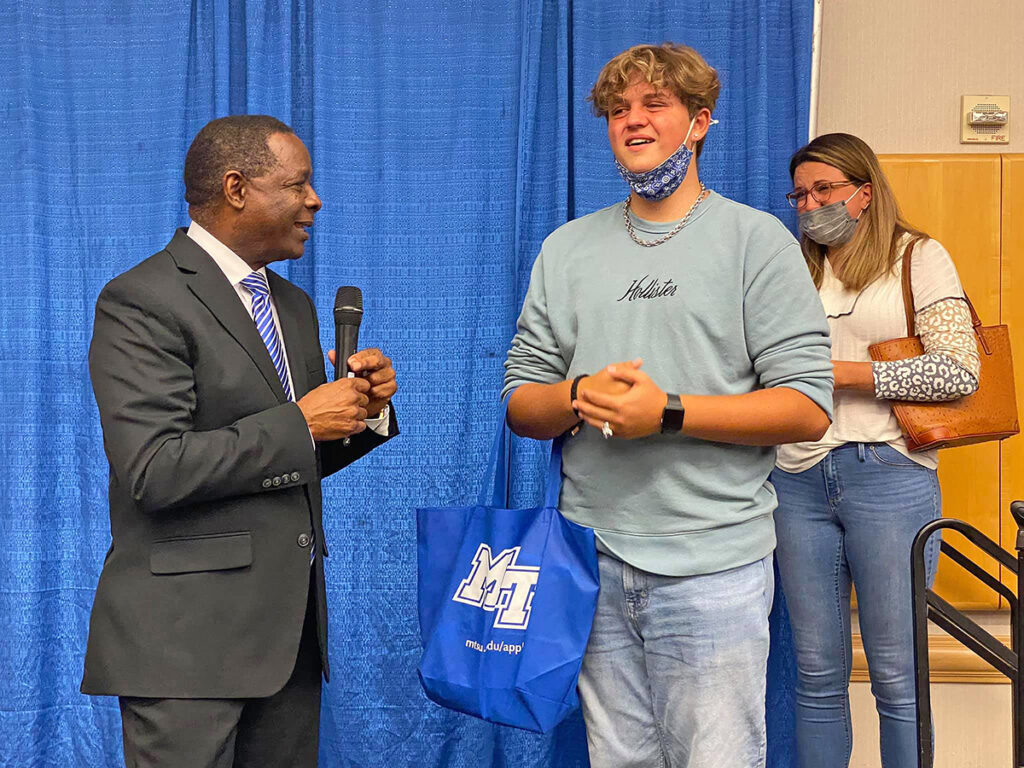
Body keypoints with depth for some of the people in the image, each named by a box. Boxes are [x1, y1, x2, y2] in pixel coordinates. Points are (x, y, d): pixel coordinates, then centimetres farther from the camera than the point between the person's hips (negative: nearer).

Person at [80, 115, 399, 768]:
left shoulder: (293, 305, 16)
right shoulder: (141, 302, -11)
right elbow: (152, 470, -20)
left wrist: (361, 412, 2)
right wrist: (298, 423, -16)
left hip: (290, 626, 8)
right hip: (186, 635, -8)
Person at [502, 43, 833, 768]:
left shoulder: (754, 239, 0)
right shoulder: (568, 248, 13)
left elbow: (808, 407, -8)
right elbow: (520, 402, 11)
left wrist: (666, 411, -17)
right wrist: (580, 398, -12)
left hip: (712, 564, -4)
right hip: (593, 556, 4)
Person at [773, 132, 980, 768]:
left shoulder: (919, 257, 3)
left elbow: (959, 371, -9)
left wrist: (840, 371, -10)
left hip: (887, 476, -4)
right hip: (799, 478, 4)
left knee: (897, 676, 1)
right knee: (817, 673, 9)